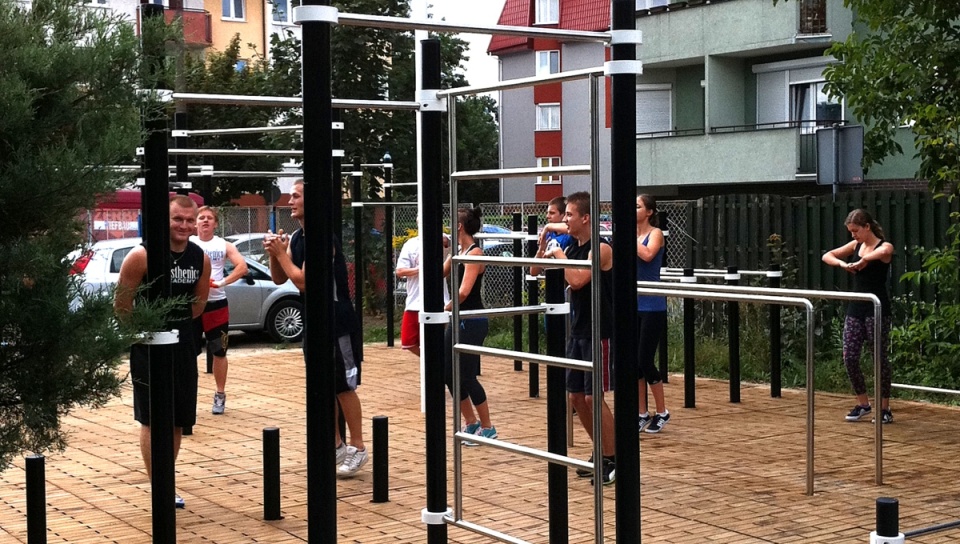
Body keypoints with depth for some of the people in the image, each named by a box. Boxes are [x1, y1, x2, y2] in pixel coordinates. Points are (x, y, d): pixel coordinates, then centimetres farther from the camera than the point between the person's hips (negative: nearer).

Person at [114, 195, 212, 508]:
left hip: (183, 342, 5)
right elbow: (121, 304, -8)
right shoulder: (141, 256, -16)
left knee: (178, 419, 10)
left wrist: (179, 324, 13)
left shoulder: (200, 259, 0)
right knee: (152, 419, -2)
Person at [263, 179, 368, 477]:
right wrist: (273, 253, -5)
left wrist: (281, 253, -15)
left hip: (337, 322, -9)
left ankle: (358, 448, 6)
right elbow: (279, 279, 12)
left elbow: (303, 282, -23)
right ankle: (336, 445, 22)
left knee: (343, 386, -3)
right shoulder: (295, 237, 9)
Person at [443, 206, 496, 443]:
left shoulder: (475, 253, -15)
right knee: (449, 374, 12)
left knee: (467, 377, -3)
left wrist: (445, 309, -9)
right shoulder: (458, 252, 11)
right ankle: (471, 423, 24)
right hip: (458, 321, 9)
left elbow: (464, 291, -23)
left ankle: (487, 428, 10)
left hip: (472, 322, -9)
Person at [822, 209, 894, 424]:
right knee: (849, 358, 2)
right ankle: (863, 403, 17)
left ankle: (885, 408, 10)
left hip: (877, 309, -6)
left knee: (880, 358, 0)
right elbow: (827, 256, 9)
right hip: (855, 308, 6)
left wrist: (863, 261, -27)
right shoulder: (855, 246, 10)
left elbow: (880, 253, -33)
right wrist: (842, 263, -7)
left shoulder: (885, 246, -7)